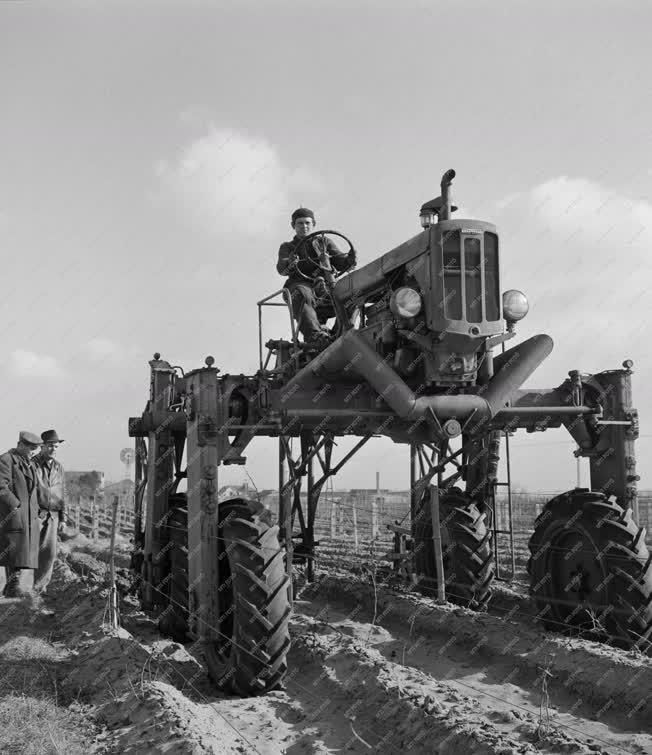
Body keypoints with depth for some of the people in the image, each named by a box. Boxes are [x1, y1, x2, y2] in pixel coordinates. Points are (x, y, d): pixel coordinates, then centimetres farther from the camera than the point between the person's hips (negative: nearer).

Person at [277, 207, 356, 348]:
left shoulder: (325, 242, 28)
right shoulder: (287, 247, 25)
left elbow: (340, 263, 13)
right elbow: (281, 268, 3)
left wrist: (349, 260, -13)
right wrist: (289, 263, -22)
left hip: (324, 283, 2)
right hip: (299, 284, -2)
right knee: (303, 295, -40)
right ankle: (314, 334, -59)